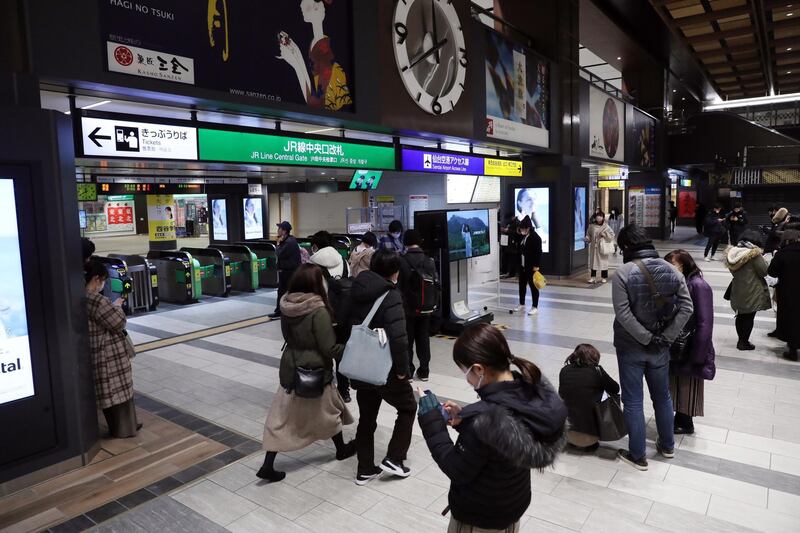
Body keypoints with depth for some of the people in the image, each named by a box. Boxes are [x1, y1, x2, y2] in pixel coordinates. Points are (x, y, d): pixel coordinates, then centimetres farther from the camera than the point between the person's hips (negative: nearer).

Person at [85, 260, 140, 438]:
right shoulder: (97, 300, -24)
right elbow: (118, 323, -18)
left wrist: (112, 307, 7)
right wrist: (117, 307, -3)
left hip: (99, 353, 9)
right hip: (110, 354, -9)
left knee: (108, 391, 18)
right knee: (119, 390, 5)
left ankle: (118, 426, 30)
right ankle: (123, 428, 17)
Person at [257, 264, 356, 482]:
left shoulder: (286, 306, -4)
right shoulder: (318, 311, -24)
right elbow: (330, 348, -20)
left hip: (290, 369, 5)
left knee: (281, 418, 12)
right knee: (329, 411, 19)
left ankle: (268, 466, 13)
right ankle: (341, 449, 40)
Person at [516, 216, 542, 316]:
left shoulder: (535, 237, -15)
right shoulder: (522, 236, 9)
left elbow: (538, 252, -18)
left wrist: (536, 265, -22)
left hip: (531, 266, -8)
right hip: (522, 266, 8)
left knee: (533, 286, 0)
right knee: (522, 285, 16)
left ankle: (535, 307, 8)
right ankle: (522, 304, 30)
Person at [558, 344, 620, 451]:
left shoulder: (564, 370, 0)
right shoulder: (596, 370, -8)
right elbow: (615, 390, 5)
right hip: (590, 435, -3)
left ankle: (572, 440, 22)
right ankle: (591, 444, 13)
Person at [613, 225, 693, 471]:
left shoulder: (624, 272, -16)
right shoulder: (670, 270, -1)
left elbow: (623, 314, -23)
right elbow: (686, 307, -5)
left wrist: (646, 338, -15)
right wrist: (666, 337, -6)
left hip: (631, 348, -5)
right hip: (660, 348, 5)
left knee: (633, 402, 7)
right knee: (662, 397, 22)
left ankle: (637, 455, 18)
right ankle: (667, 446, 39)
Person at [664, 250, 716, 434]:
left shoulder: (698, 286, -20)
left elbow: (704, 324, -19)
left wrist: (697, 355, -18)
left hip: (690, 349, -6)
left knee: (688, 386, 11)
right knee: (676, 384, 19)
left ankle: (686, 423, 29)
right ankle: (680, 418, 37)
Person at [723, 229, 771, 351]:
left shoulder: (733, 252, 1)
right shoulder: (755, 254, -18)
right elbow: (764, 272, -12)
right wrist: (762, 258, 0)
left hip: (737, 291, 6)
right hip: (752, 292, -6)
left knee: (740, 316, 17)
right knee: (749, 317, 5)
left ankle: (741, 340, 26)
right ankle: (744, 342, 12)